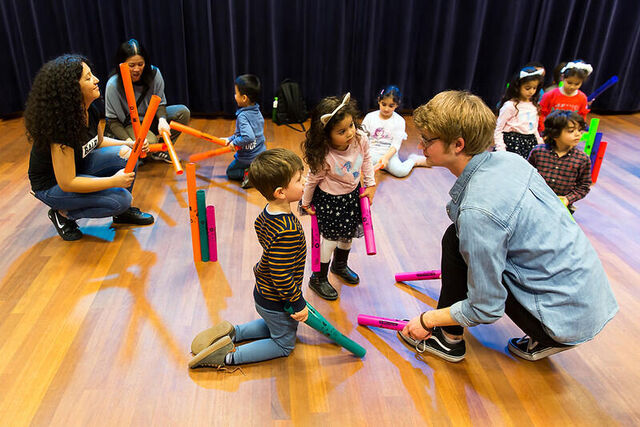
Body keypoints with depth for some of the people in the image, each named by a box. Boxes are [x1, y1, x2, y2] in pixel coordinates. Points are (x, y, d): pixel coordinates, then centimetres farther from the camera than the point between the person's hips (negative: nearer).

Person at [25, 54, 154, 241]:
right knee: (120, 199, -23)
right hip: (52, 184, -7)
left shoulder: (90, 111, -8)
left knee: (126, 155, -14)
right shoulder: (60, 124, -31)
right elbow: (66, 183, -30)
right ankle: (63, 214, -1)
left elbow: (99, 141, 14)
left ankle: (123, 212, 5)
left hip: (80, 166, 8)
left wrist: (130, 144, -4)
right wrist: (114, 181, -28)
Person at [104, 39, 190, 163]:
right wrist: (128, 140, -32)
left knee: (183, 112, -17)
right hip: (128, 124, -4)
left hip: (151, 118, 5)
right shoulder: (113, 85, -20)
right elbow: (112, 121, -14)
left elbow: (160, 103, -2)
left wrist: (162, 119, -26)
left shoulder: (154, 73, -13)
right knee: (149, 141, -36)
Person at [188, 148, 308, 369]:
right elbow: (281, 277, -36)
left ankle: (231, 333, 21)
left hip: (263, 291, 8)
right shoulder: (288, 232, -38)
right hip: (277, 302, -8)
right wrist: (299, 304, -18)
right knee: (283, 344, 16)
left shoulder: (267, 214, -9)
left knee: (273, 326, 34)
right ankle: (229, 355, 6)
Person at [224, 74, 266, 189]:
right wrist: (230, 138, 12)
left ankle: (248, 173, -9)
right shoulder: (257, 111, 0)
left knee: (230, 172, 17)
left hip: (248, 157, -7)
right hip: (261, 153, 7)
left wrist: (234, 142, -22)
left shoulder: (242, 116, -27)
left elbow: (248, 137, -38)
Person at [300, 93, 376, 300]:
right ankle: (318, 278, 27)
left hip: (352, 194, 6)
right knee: (331, 238, 5)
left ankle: (340, 265, 51)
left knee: (348, 233, 22)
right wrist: (306, 203, -4)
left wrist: (370, 184, 2)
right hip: (329, 199, -6)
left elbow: (366, 160, 1)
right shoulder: (324, 157, -34)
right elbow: (313, 179, -17)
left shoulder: (361, 139, -22)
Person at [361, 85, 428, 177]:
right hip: (370, 152, 0)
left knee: (400, 171, -27)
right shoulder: (370, 117, 4)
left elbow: (396, 145, -6)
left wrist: (386, 157, -23)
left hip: (389, 153, 0)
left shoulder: (399, 121, -1)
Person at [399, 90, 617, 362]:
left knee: (455, 240, -9)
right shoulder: (508, 159, -3)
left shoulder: (477, 211, -27)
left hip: (567, 317, -8)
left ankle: (448, 338, 9)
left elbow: (486, 310, -20)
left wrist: (426, 320, -4)